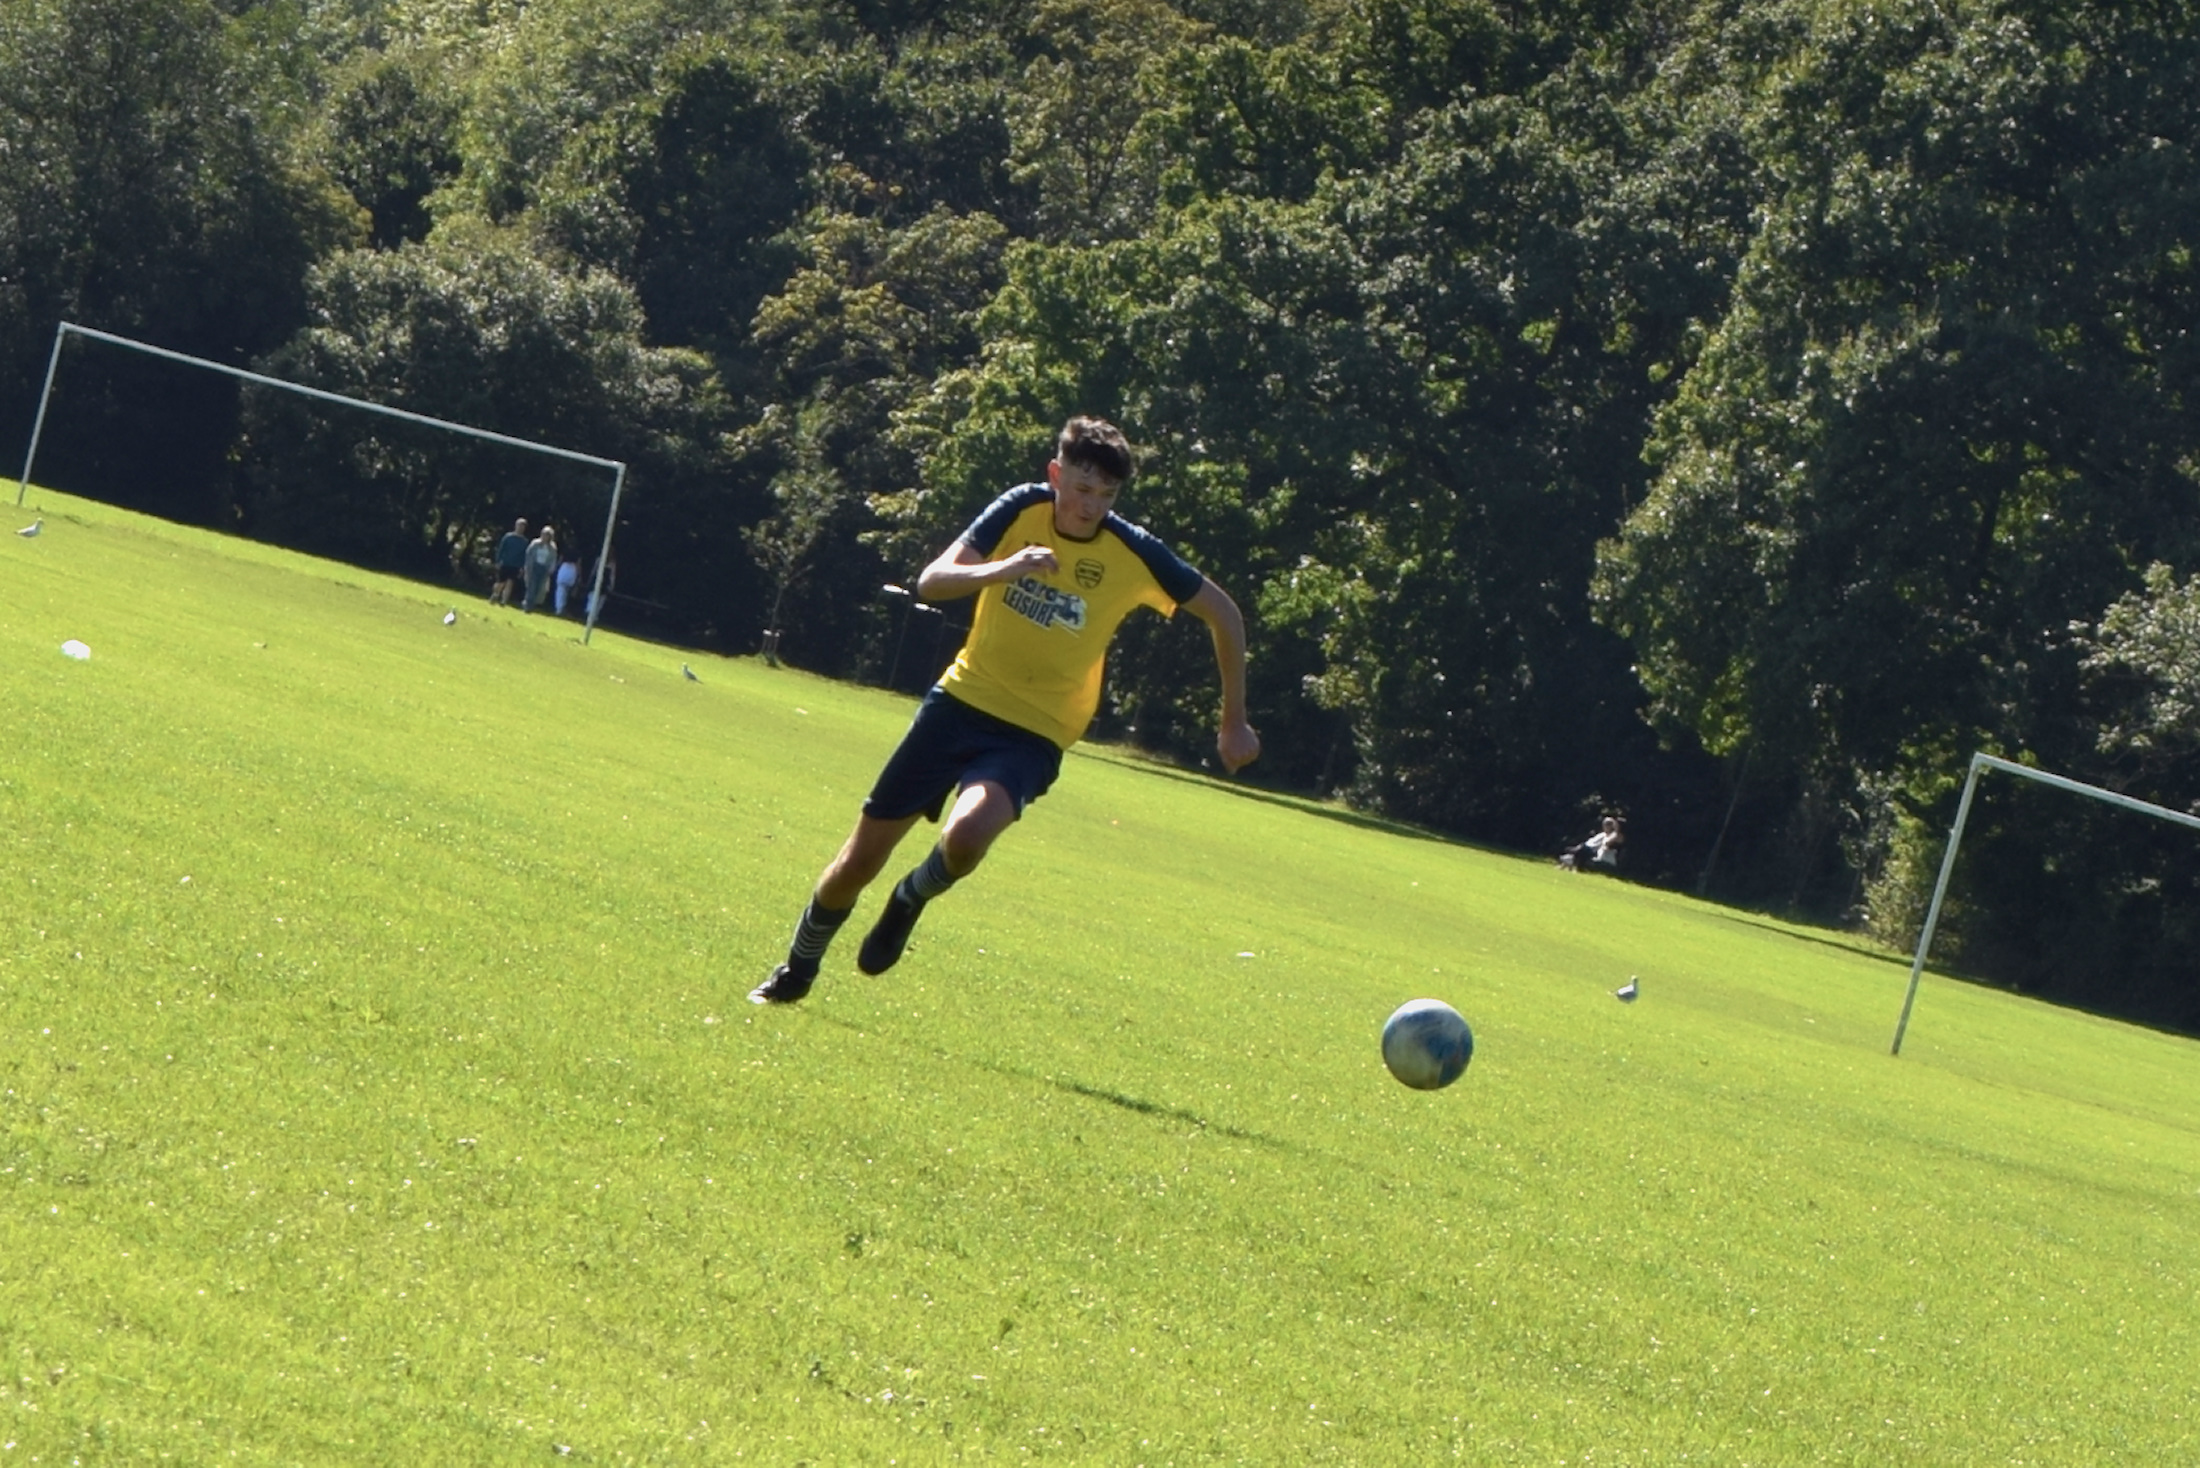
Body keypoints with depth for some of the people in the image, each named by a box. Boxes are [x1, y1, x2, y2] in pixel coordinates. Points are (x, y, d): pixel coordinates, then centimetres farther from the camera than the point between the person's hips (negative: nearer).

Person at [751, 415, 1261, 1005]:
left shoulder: (1135, 555, -12)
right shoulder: (1023, 510, -9)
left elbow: (1224, 614, 1)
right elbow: (931, 582, -15)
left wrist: (1234, 723, 5)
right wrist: (1004, 568, -34)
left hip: (1033, 734, -2)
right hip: (962, 698, 2)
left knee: (965, 835, -33)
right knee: (859, 860, 6)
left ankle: (913, 899, 1)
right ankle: (797, 971, 32)